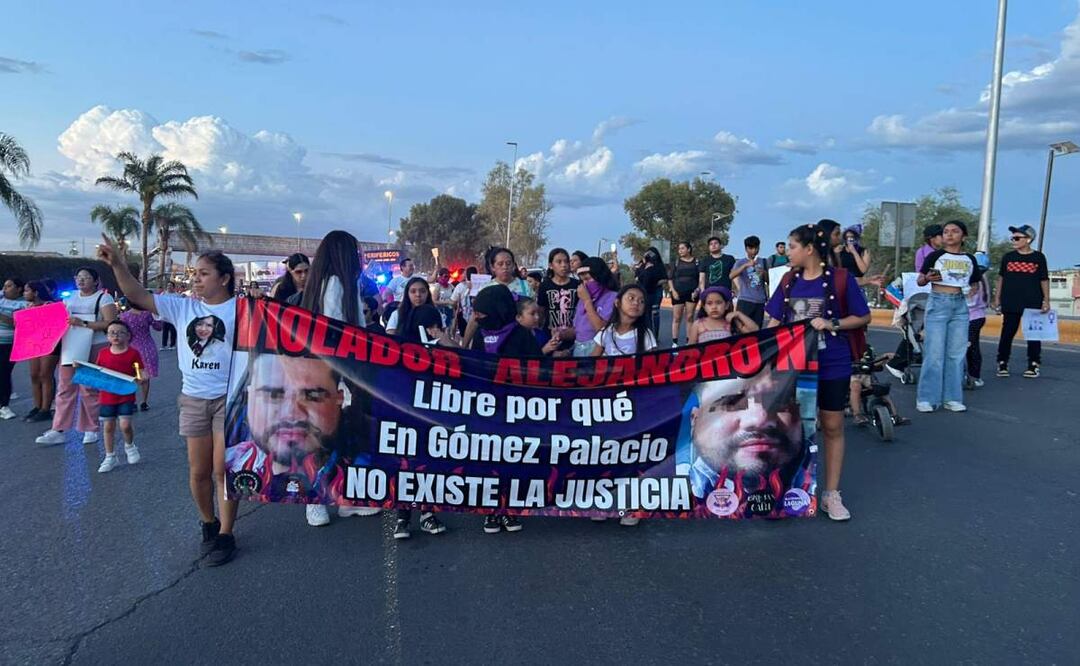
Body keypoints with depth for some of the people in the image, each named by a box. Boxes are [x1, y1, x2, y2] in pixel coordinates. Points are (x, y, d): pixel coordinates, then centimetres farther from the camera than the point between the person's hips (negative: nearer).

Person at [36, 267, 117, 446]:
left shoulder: (103, 298, -2)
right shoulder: (70, 298, 16)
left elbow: (110, 323, -14)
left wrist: (83, 323, -22)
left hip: (93, 348, -5)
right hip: (70, 347, 5)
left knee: (89, 389, 0)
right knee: (65, 388, 4)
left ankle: (91, 430, 11)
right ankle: (58, 431, 6)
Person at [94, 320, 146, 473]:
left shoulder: (133, 353, -6)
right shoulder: (103, 353, 2)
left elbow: (140, 374, -6)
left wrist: (141, 379, -27)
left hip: (126, 396, -3)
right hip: (107, 396, 3)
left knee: (125, 424, -12)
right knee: (108, 427, 10)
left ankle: (129, 446, 19)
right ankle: (110, 457, 23)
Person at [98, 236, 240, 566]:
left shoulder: (242, 308, -6)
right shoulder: (182, 307, 3)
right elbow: (139, 296, -4)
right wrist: (118, 264, -16)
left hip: (230, 398, -4)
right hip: (193, 399, 4)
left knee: (223, 470, -1)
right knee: (198, 471, 12)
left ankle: (225, 535, 13)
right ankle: (208, 525, 34)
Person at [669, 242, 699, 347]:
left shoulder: (696, 262, 5)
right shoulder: (676, 262, 7)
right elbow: (670, 279, 6)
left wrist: (697, 290, -7)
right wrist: (673, 291, -6)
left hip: (691, 292, 0)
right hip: (678, 293, 0)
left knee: (689, 317, 2)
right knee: (676, 318, -2)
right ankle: (674, 342, 0)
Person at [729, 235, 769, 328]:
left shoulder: (763, 262, 12)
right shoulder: (740, 262, 2)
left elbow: (768, 281, 15)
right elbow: (731, 276, -17)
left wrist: (764, 273, -7)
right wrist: (746, 265, -29)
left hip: (760, 301, 3)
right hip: (745, 301, -3)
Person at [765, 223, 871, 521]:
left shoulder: (840, 278, -7)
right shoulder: (789, 280, 4)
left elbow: (863, 317, -3)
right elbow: (775, 322, 8)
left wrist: (831, 324, -17)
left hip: (832, 365, -3)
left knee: (832, 427, 7)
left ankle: (832, 494, 19)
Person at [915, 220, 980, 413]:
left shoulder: (970, 259, 10)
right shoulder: (935, 256, -1)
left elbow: (974, 283, 22)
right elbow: (920, 281, -2)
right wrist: (928, 278, -21)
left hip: (960, 306, 4)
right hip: (938, 303, -4)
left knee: (957, 353, 6)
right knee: (934, 353, -6)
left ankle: (952, 398, 12)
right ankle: (926, 398, -1)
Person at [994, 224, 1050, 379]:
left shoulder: (1039, 257, 3)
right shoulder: (1008, 257, 7)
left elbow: (1044, 280, 5)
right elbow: (1001, 278, 11)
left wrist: (1046, 300, 0)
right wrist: (997, 298, 7)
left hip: (1033, 304, -1)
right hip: (1011, 303, 1)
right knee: (1007, 333, 1)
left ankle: (1034, 365, 11)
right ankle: (1002, 363, 8)